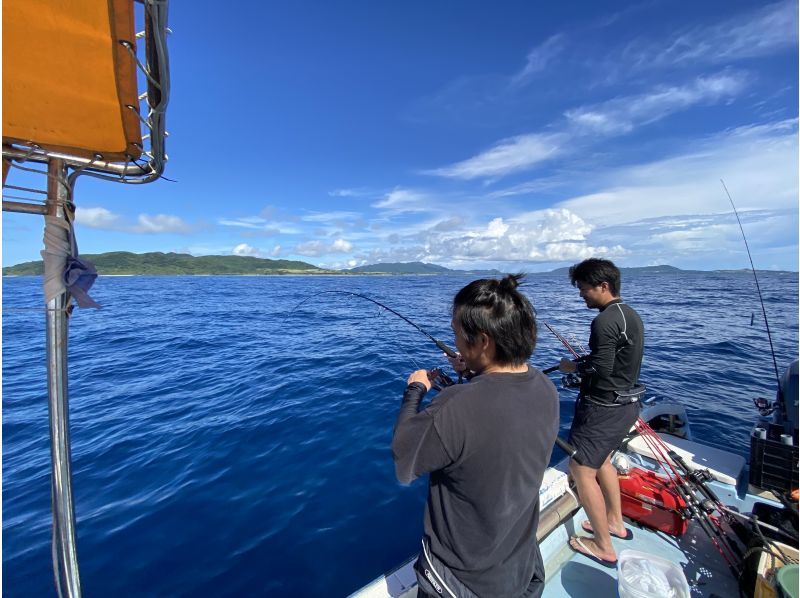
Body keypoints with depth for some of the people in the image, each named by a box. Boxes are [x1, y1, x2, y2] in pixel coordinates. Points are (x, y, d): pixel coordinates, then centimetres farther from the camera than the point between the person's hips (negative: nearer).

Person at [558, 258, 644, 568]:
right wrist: (584, 362, 7)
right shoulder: (631, 315, 7)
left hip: (604, 407, -10)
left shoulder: (605, 321, -23)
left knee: (581, 469, 3)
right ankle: (615, 522, 42)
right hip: (626, 403, 10)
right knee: (601, 460, 27)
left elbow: (600, 369, -25)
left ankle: (604, 547, 16)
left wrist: (573, 367, -9)